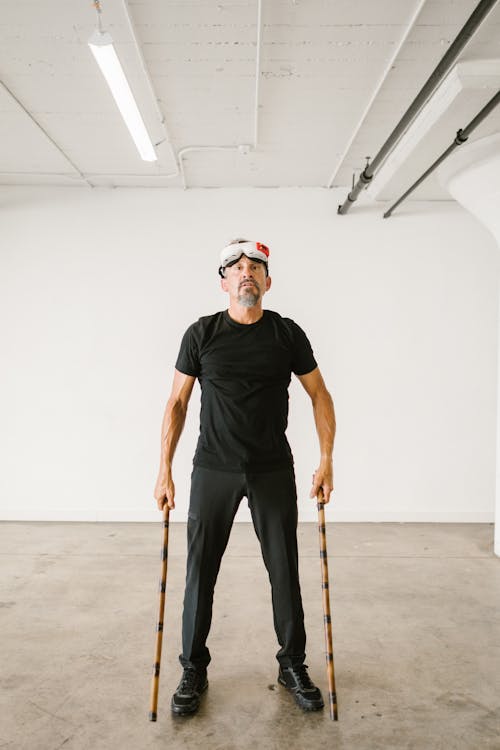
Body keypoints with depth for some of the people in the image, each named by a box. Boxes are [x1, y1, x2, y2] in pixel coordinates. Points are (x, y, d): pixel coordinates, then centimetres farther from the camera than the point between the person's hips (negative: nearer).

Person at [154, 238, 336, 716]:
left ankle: (293, 665, 29)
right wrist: (164, 471, -5)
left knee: (284, 571, 9)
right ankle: (194, 670, 25)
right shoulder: (202, 333, -2)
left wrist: (326, 460, -4)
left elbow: (319, 395, 5)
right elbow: (177, 402, 0)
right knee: (200, 571, 6)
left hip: (273, 470, 1)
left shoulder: (287, 333, 0)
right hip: (213, 470, 0)